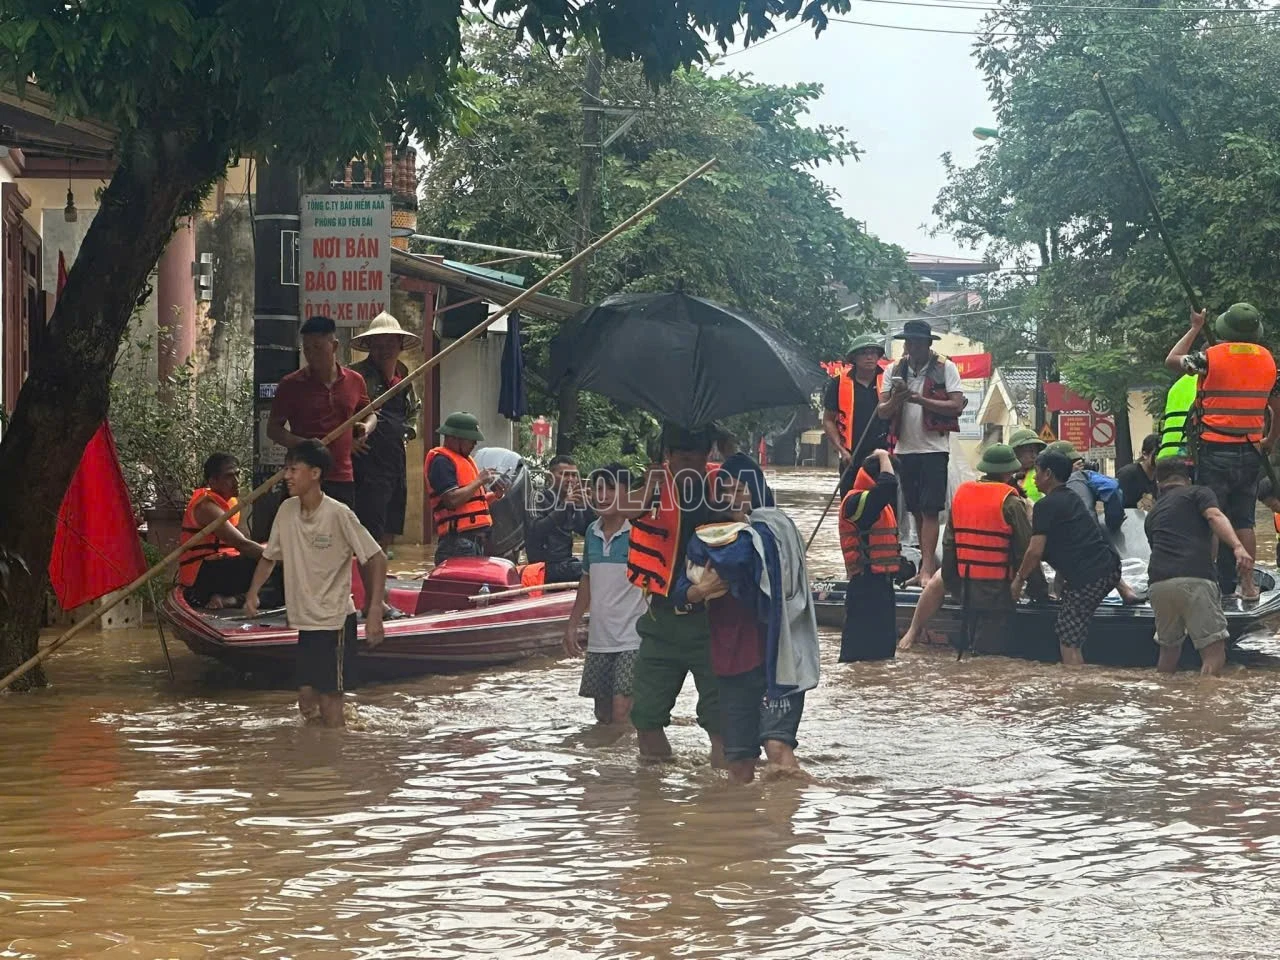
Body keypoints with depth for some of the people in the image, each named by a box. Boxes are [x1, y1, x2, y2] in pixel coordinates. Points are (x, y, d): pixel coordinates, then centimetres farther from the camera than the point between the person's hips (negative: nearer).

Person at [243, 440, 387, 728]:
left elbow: (376, 559, -14)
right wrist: (252, 593, -3)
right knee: (307, 699, 9)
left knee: (329, 698, -5)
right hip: (305, 620, 6)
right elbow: (270, 556, 14)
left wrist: (374, 611, -22)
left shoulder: (338, 515, -17)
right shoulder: (287, 510, 2)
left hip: (334, 620, -6)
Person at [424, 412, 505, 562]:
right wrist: (479, 481, -11)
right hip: (458, 540, -10)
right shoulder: (441, 461, -9)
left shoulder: (465, 459, 23)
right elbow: (452, 500, -21)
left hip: (477, 537, 10)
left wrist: (493, 495, 11)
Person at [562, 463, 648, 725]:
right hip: (599, 639, 7)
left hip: (632, 639, -7)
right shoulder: (593, 532, 11)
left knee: (622, 711, -15)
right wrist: (574, 623, 19)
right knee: (603, 716, 12)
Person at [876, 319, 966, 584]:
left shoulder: (945, 368, -3)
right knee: (916, 511, 9)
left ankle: (927, 570, -14)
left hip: (933, 449, -5)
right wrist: (894, 401, -16)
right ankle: (929, 563, 16)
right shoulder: (897, 370, 10)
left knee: (929, 511, -10)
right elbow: (882, 412, 7)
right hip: (905, 449, 5)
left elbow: (956, 406, -12)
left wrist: (920, 400, -20)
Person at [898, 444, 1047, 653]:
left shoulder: (960, 493, 4)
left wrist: (950, 580, 20)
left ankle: (913, 632, 37)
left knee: (938, 582, 35)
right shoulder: (1011, 502, -11)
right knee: (989, 651, -2)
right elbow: (1026, 551, -10)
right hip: (997, 591, -5)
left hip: (963, 586, 5)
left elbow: (949, 544, 9)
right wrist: (1039, 591, 0)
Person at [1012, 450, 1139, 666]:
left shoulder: (1045, 506, -8)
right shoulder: (1073, 499, 19)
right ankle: (1124, 589, 31)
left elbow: (1035, 552, -11)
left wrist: (1019, 579, 2)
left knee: (1068, 640, -2)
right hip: (1110, 566, 9)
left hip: (1087, 579, -9)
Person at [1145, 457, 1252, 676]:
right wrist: (1238, 547, -19)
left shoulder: (1153, 513, 31)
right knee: (1214, 652, -6)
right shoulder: (1198, 493, 16)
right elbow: (1215, 517, -5)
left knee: (1168, 649, 23)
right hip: (1195, 578, -5)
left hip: (1158, 583, 5)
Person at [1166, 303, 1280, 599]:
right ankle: (1247, 585, 11)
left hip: (1215, 450, -4)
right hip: (1250, 452, 4)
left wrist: (1195, 328, 17)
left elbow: (1171, 360, 8)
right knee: (1244, 521, 10)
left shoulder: (1211, 357, -9)